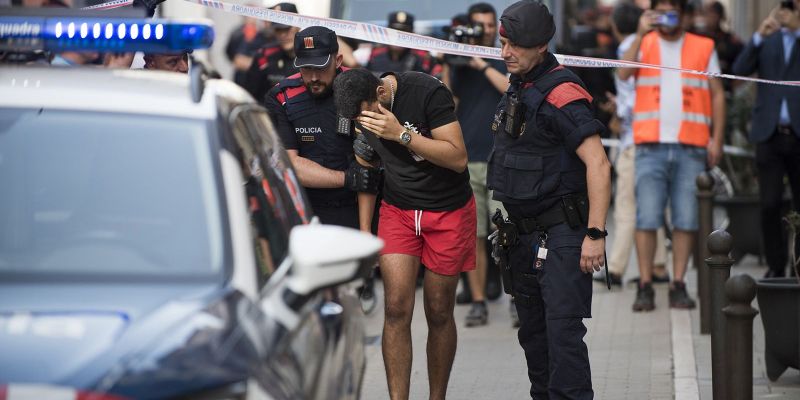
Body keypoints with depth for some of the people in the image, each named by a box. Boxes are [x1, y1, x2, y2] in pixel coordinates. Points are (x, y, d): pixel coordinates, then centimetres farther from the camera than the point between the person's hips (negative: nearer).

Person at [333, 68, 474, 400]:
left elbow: (458, 159, -23)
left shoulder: (428, 92, -21)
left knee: (439, 313, 3)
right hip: (398, 211, 3)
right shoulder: (360, 107, -5)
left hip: (449, 211, -3)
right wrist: (364, 232, 7)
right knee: (396, 309, -10)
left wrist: (401, 133, -30)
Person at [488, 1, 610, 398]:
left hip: (561, 234, -9)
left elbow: (598, 165, -22)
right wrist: (508, 226, 22)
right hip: (524, 233, 9)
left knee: (563, 331, -15)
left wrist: (595, 234, -25)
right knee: (533, 332, 14)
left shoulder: (562, 93, -17)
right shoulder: (517, 90, 12)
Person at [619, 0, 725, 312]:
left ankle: (678, 285, 6)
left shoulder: (704, 48, 11)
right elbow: (623, 74, -8)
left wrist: (717, 139, 4)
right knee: (647, 218, -5)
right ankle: (645, 286, -1)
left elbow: (717, 94, 11)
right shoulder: (643, 44, 10)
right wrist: (641, 34, -14)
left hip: (691, 147, 1)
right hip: (651, 146, -1)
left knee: (686, 220, 0)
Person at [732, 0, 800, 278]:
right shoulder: (767, 40, 13)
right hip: (769, 133, 1)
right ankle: (775, 266, 7)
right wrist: (759, 35, -11)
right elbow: (739, 70, -1)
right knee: (770, 205, -4)